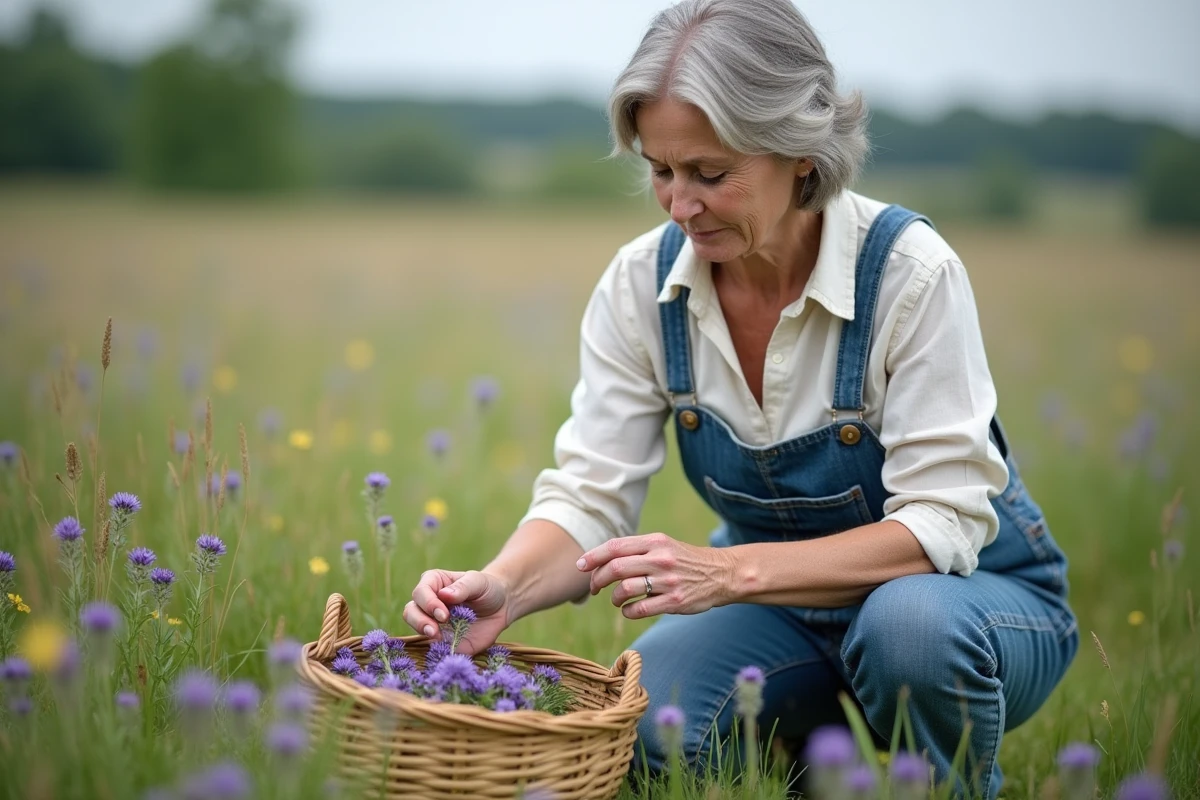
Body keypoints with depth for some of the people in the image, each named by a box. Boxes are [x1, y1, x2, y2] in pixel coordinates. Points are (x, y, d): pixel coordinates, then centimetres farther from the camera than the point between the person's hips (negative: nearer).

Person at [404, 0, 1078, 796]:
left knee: (910, 622, -38)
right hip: (783, 604, 3)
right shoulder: (642, 283, -12)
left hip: (975, 593, -3)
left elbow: (940, 526, -27)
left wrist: (731, 571, -39)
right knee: (634, 732, -24)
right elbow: (590, 493, -14)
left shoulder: (909, 271, -25)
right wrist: (503, 587, -36)